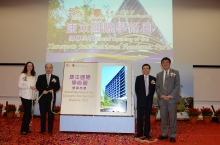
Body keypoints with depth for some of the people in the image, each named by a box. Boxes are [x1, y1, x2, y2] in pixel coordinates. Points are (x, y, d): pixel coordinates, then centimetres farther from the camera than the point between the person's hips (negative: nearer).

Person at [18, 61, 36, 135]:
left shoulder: (33, 76, 9)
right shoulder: (22, 75, -6)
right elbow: (20, 85, -11)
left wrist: (34, 95, 9)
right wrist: (29, 86, -17)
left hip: (31, 96, 5)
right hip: (24, 96, -5)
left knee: (28, 112, 8)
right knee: (27, 112, -6)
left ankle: (26, 128, 21)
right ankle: (23, 129, 6)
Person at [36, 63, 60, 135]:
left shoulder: (56, 78, 5)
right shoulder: (40, 77, 7)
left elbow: (58, 87, 4)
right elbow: (37, 86, 3)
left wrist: (53, 90, -15)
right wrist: (42, 91, -13)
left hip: (51, 98, -1)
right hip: (42, 98, 1)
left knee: (50, 114, 5)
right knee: (42, 114, 6)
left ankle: (50, 130, 14)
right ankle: (42, 129, 17)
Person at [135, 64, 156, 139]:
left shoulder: (153, 79, 3)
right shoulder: (138, 78, 1)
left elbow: (153, 89, 8)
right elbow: (136, 89, 4)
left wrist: (150, 97, 2)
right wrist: (139, 97, 2)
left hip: (149, 101, 1)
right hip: (140, 100, -1)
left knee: (147, 118, 7)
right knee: (139, 117, 3)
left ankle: (147, 133, 14)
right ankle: (139, 132, 12)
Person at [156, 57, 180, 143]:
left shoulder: (175, 73, 3)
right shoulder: (159, 74, 13)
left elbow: (177, 86, -4)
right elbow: (157, 87, 9)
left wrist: (170, 96, -13)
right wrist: (162, 95, -8)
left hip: (172, 99, -3)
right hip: (162, 99, 3)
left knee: (173, 118, 1)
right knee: (163, 118, 8)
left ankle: (172, 135, 11)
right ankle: (164, 134, 19)